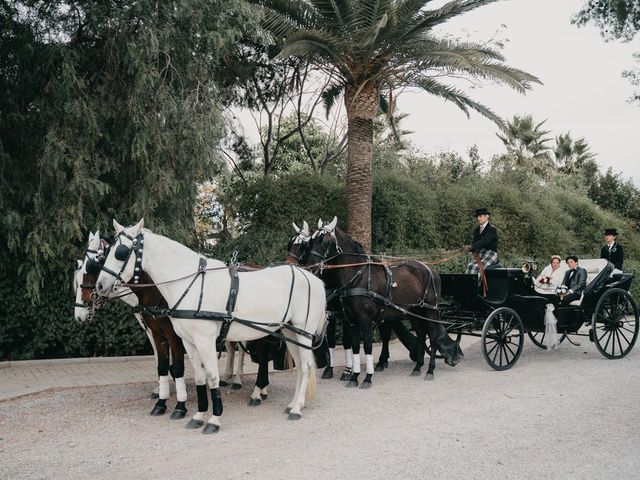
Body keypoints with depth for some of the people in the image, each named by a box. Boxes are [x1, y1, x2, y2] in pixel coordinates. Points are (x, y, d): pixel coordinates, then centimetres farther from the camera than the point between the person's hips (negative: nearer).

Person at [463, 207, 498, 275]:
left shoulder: (491, 229, -8)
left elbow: (485, 240, -23)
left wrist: (471, 246, -34)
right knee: (470, 266, -20)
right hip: (480, 254, 6)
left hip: (490, 254, -6)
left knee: (477, 267, -28)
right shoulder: (476, 230, 16)